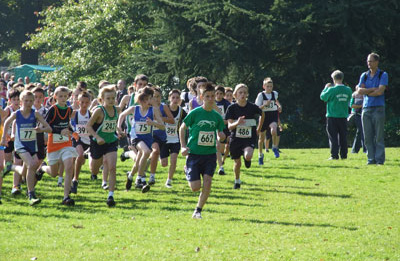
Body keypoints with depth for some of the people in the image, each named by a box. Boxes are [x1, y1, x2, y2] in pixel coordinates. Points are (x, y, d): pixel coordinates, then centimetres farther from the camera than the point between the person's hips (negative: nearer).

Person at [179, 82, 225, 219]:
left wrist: (222, 136, -9)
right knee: (196, 187, -6)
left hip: (210, 154, 3)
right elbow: (182, 128, 4)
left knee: (207, 183, -13)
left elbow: (221, 133, 15)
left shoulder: (217, 116, 4)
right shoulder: (195, 113, -6)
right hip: (194, 154, -3)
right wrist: (183, 146, -5)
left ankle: (198, 210, 2)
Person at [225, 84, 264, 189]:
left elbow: (262, 114, 15)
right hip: (236, 138, 1)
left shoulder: (252, 107, -7)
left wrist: (259, 129, 16)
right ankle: (237, 181, 38)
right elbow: (229, 126, -14)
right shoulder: (232, 108, -9)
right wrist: (237, 123, -35)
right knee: (237, 162, 10)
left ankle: (247, 159, 10)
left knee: (248, 156, -29)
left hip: (250, 138, -1)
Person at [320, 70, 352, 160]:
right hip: (343, 116, 4)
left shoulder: (332, 90, -14)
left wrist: (326, 88, 14)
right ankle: (344, 155, 11)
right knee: (343, 137, 10)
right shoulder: (348, 90, 0)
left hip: (332, 117, -4)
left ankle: (334, 155, -5)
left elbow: (322, 97, -2)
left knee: (333, 137, 0)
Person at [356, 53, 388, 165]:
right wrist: (374, 89, -6)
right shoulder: (364, 75, 15)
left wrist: (366, 92, -2)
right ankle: (371, 159, 5)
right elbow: (360, 90, 2)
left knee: (379, 136, -6)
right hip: (366, 108, 4)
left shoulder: (383, 75, 2)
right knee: (368, 137, 1)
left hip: (378, 108, -4)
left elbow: (380, 91, -11)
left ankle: (380, 159, -4)